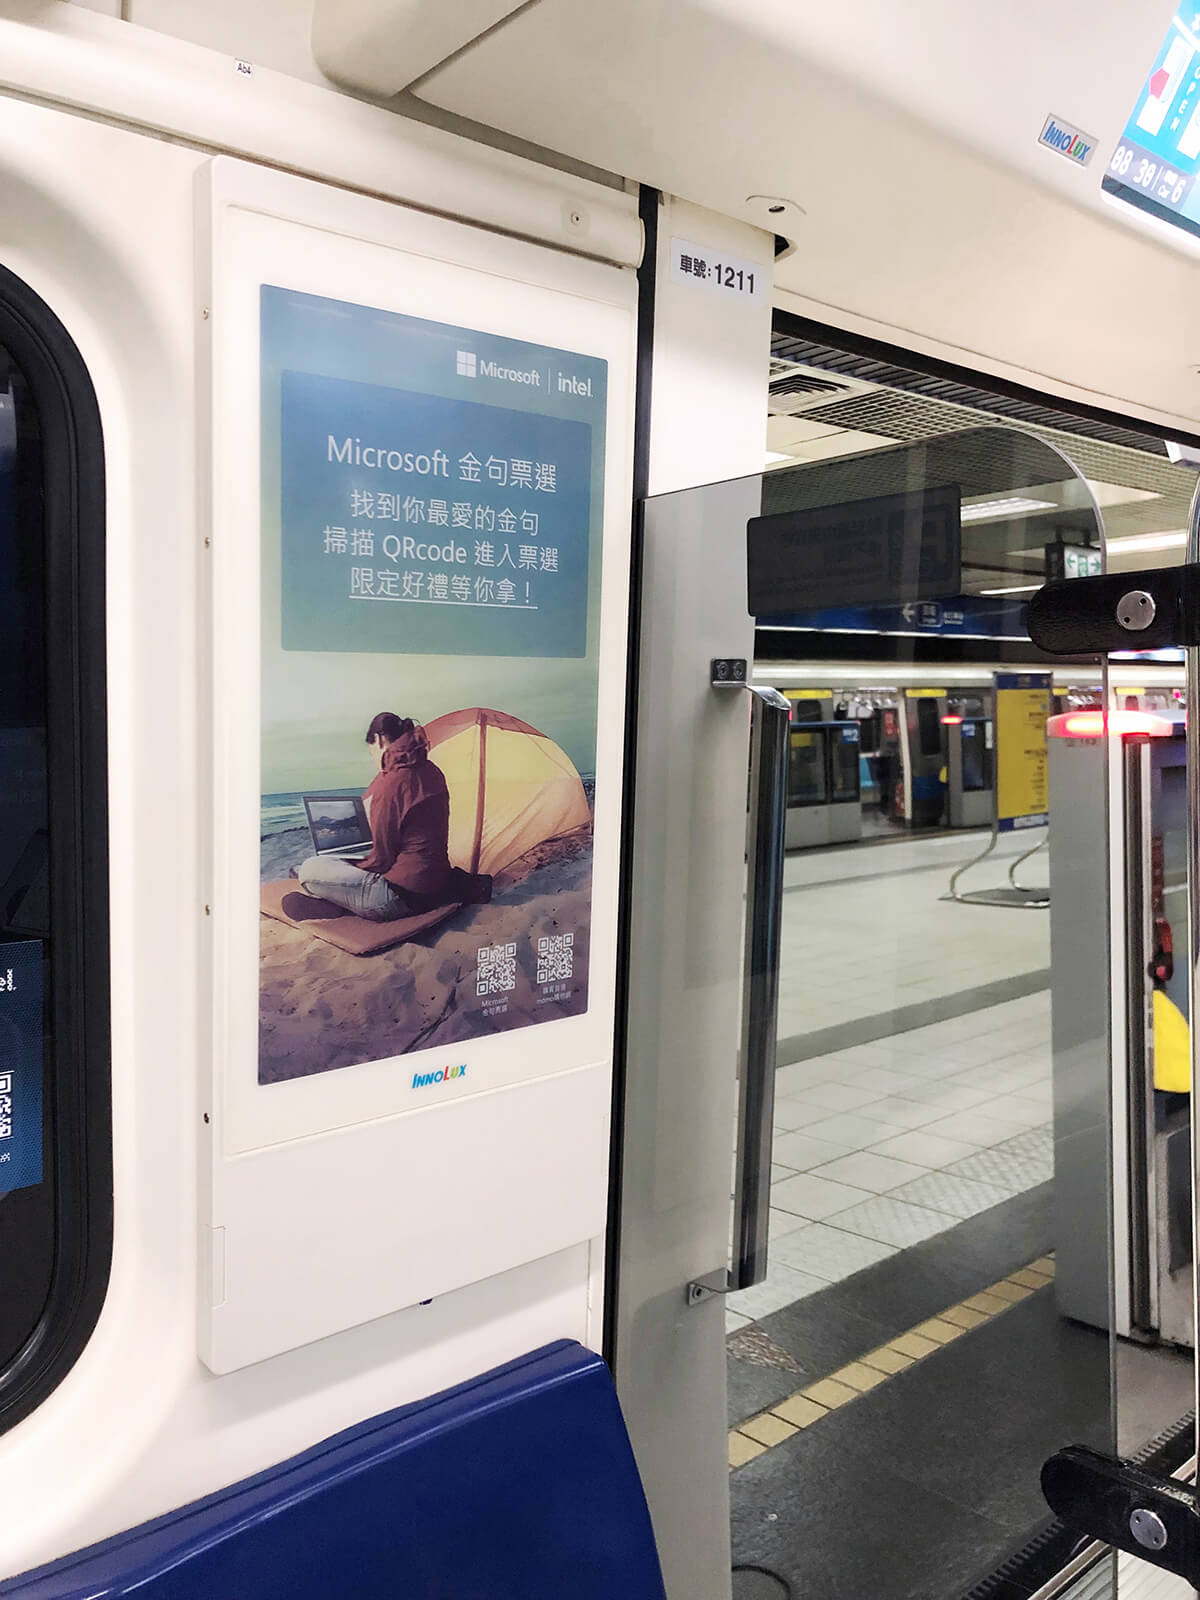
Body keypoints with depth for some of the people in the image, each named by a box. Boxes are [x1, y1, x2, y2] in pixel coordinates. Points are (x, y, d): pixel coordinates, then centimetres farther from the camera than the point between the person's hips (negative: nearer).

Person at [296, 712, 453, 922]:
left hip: (404, 897, -9)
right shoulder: (432, 772, 8)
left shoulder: (389, 781, -18)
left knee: (309, 871, -4)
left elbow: (382, 857, -14)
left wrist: (355, 867, 6)